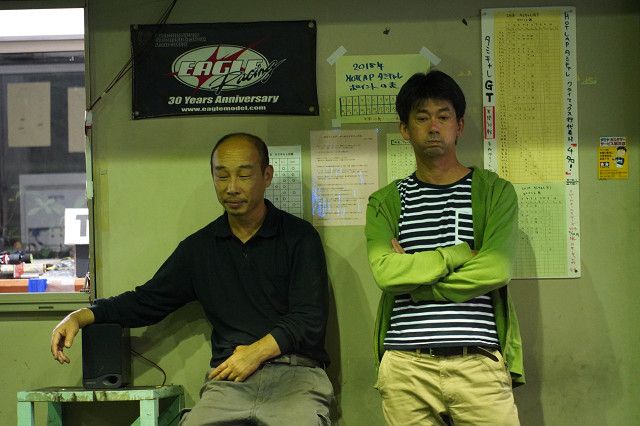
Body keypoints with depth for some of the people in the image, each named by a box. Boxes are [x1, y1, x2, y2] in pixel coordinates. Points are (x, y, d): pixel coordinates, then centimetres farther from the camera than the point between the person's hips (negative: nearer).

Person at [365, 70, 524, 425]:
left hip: (479, 362, -1)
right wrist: (459, 254, -6)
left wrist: (411, 279, -5)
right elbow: (385, 272, -7)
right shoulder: (385, 202, 11)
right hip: (405, 367, 1)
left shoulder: (495, 192, 8)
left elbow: (495, 271, -7)